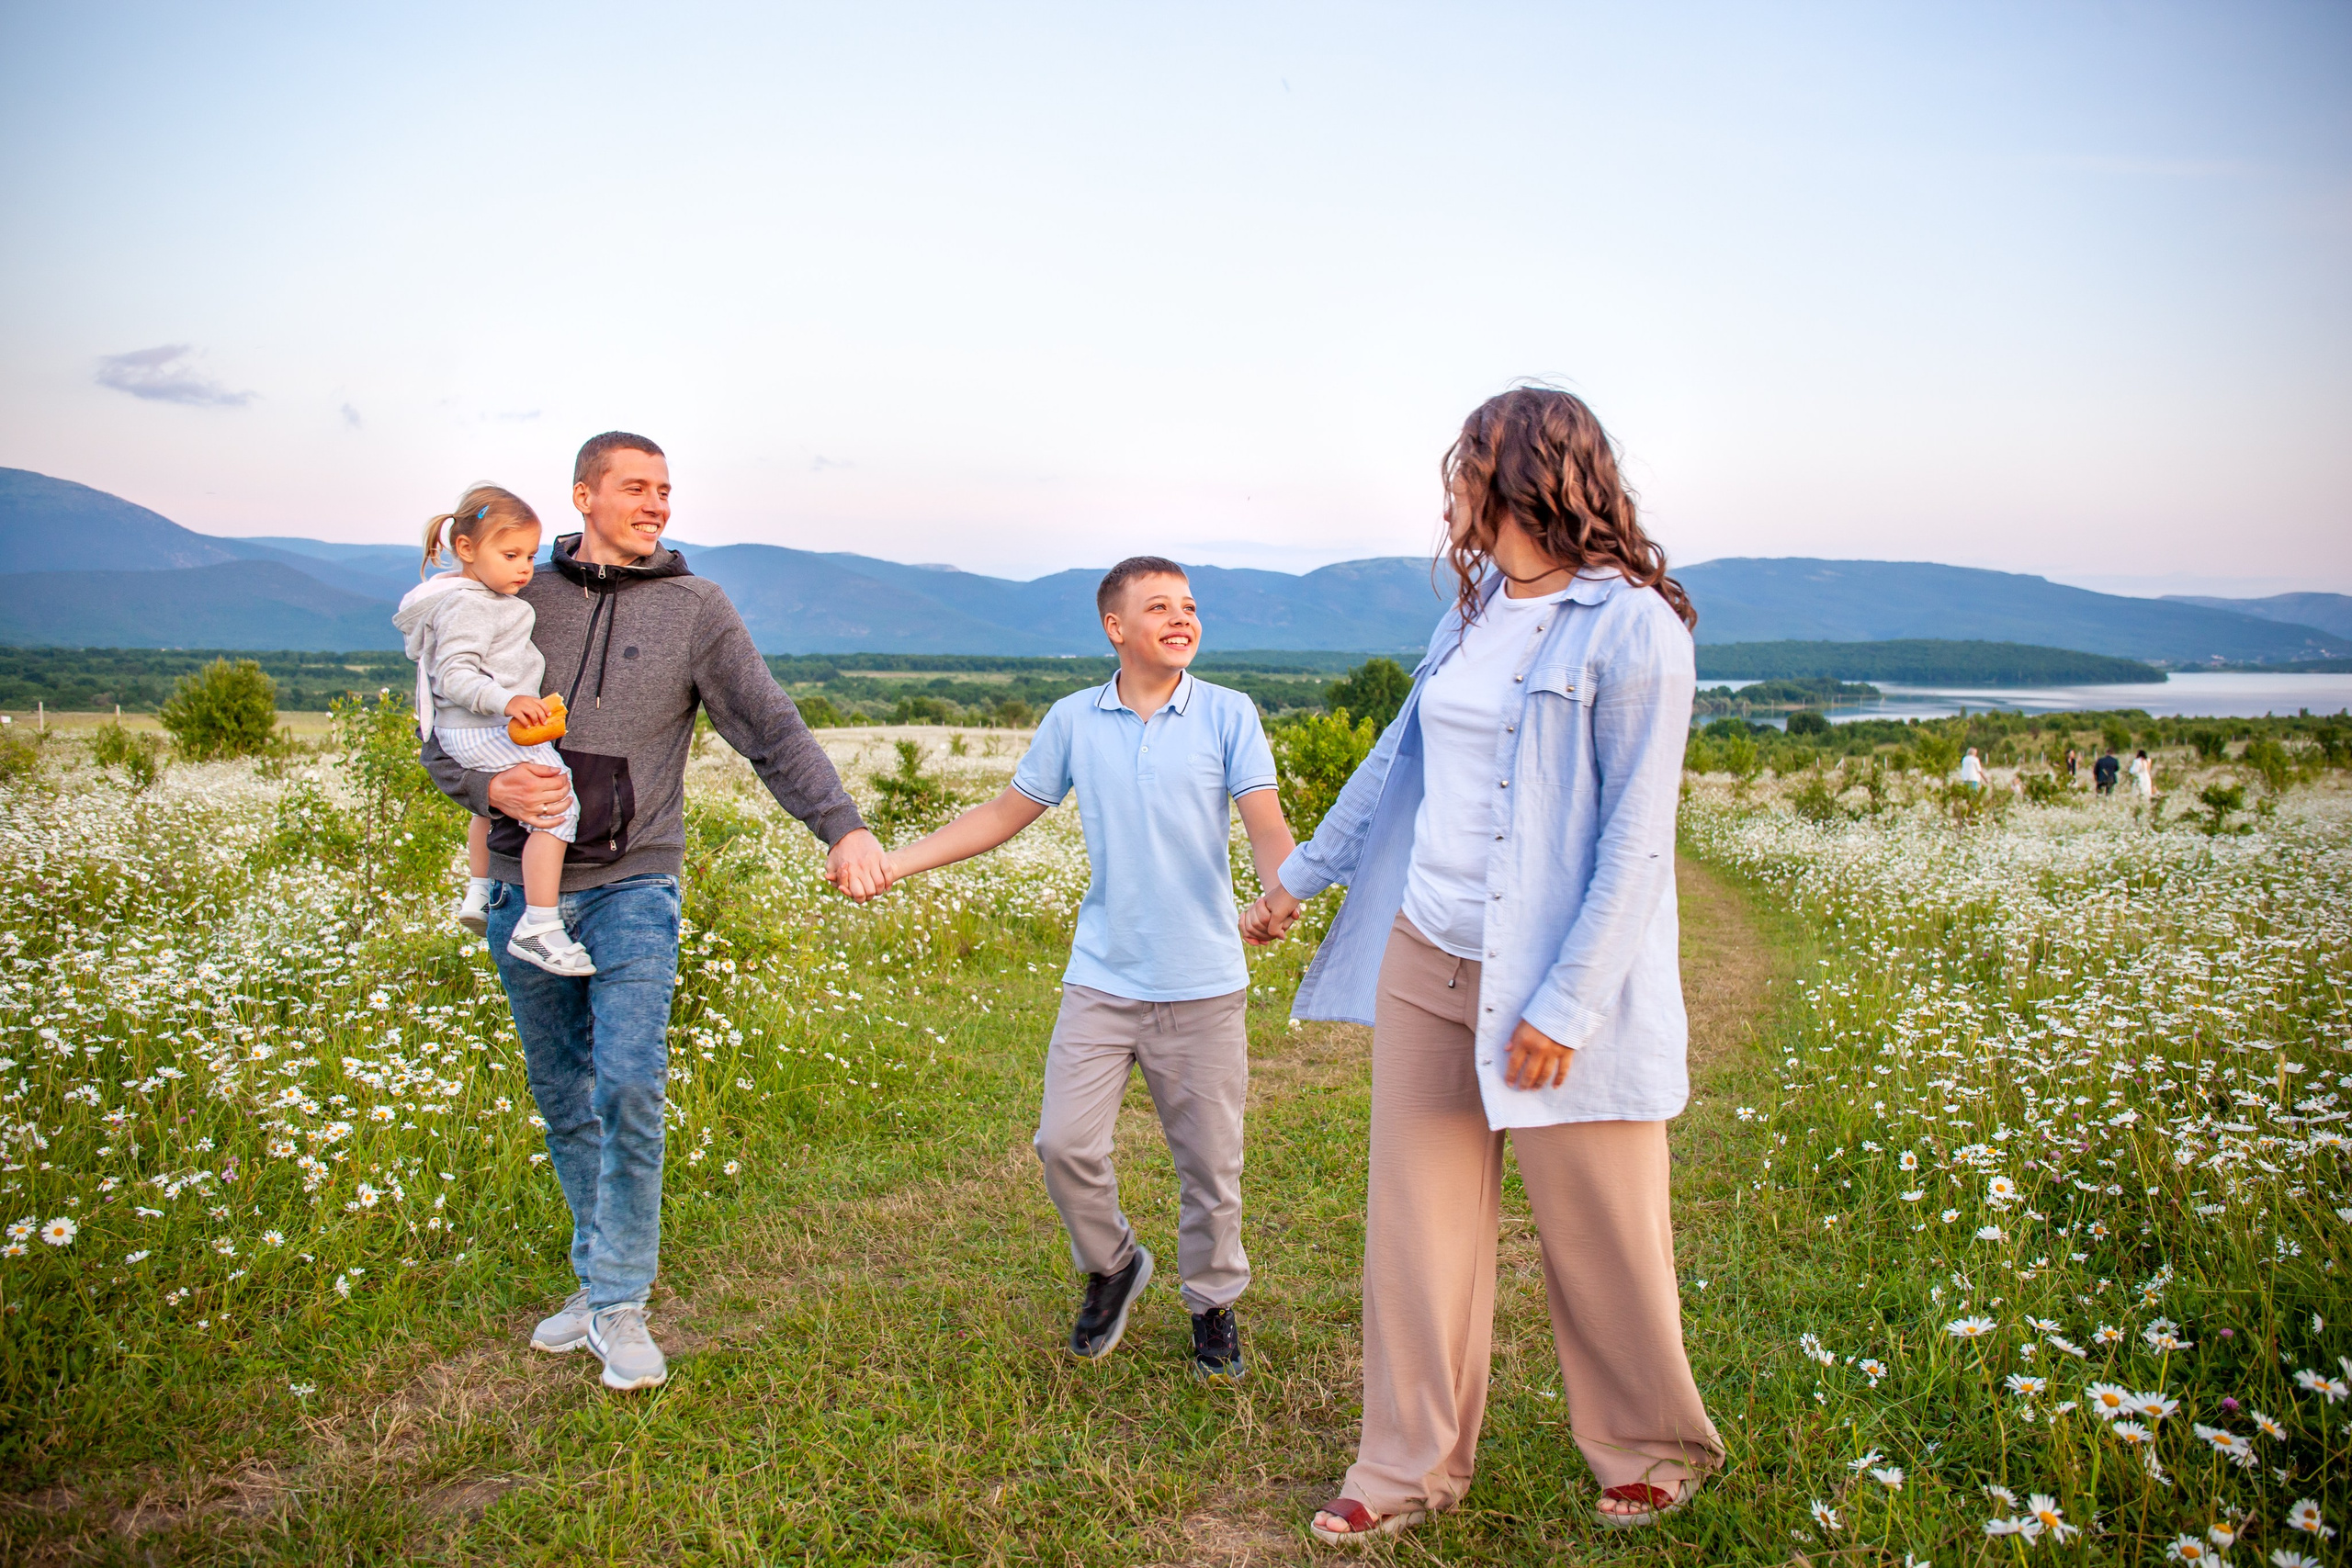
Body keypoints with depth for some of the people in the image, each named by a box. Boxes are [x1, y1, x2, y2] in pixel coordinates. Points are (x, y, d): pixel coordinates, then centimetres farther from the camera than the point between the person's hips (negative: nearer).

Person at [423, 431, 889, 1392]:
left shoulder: (695, 608, 1)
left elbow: (773, 731, -6)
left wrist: (844, 827, -20)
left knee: (628, 1087, -14)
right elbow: (444, 741, 9)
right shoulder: (516, 602, 7)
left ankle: (620, 1303, 2)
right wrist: (495, 788, -13)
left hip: (633, 887, -3)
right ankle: (598, 1278, 28)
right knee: (562, 1098, 12)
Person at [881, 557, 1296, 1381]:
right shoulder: (1073, 721, 4)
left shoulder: (1228, 714, -2)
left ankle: (1214, 1303, 31)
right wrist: (893, 862, 5)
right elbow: (1005, 814, 12)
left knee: (1209, 1163, 7)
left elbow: (1266, 825, -10)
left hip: (1204, 985, -1)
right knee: (1066, 1143, -1)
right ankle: (1113, 1267, 28)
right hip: (1102, 980, 2)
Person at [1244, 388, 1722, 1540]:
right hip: (1424, 959, 7)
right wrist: (1300, 878, 27)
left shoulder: (1631, 626, -12)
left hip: (1554, 982, -7)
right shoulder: (1474, 611, 10)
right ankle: (1414, 1465, 25)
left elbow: (1637, 840, -16)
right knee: (1418, 1218, 10)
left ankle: (1653, 1447, 33)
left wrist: (1567, 1004, -19)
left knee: (1600, 1232, 9)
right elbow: (1400, 758, 21)